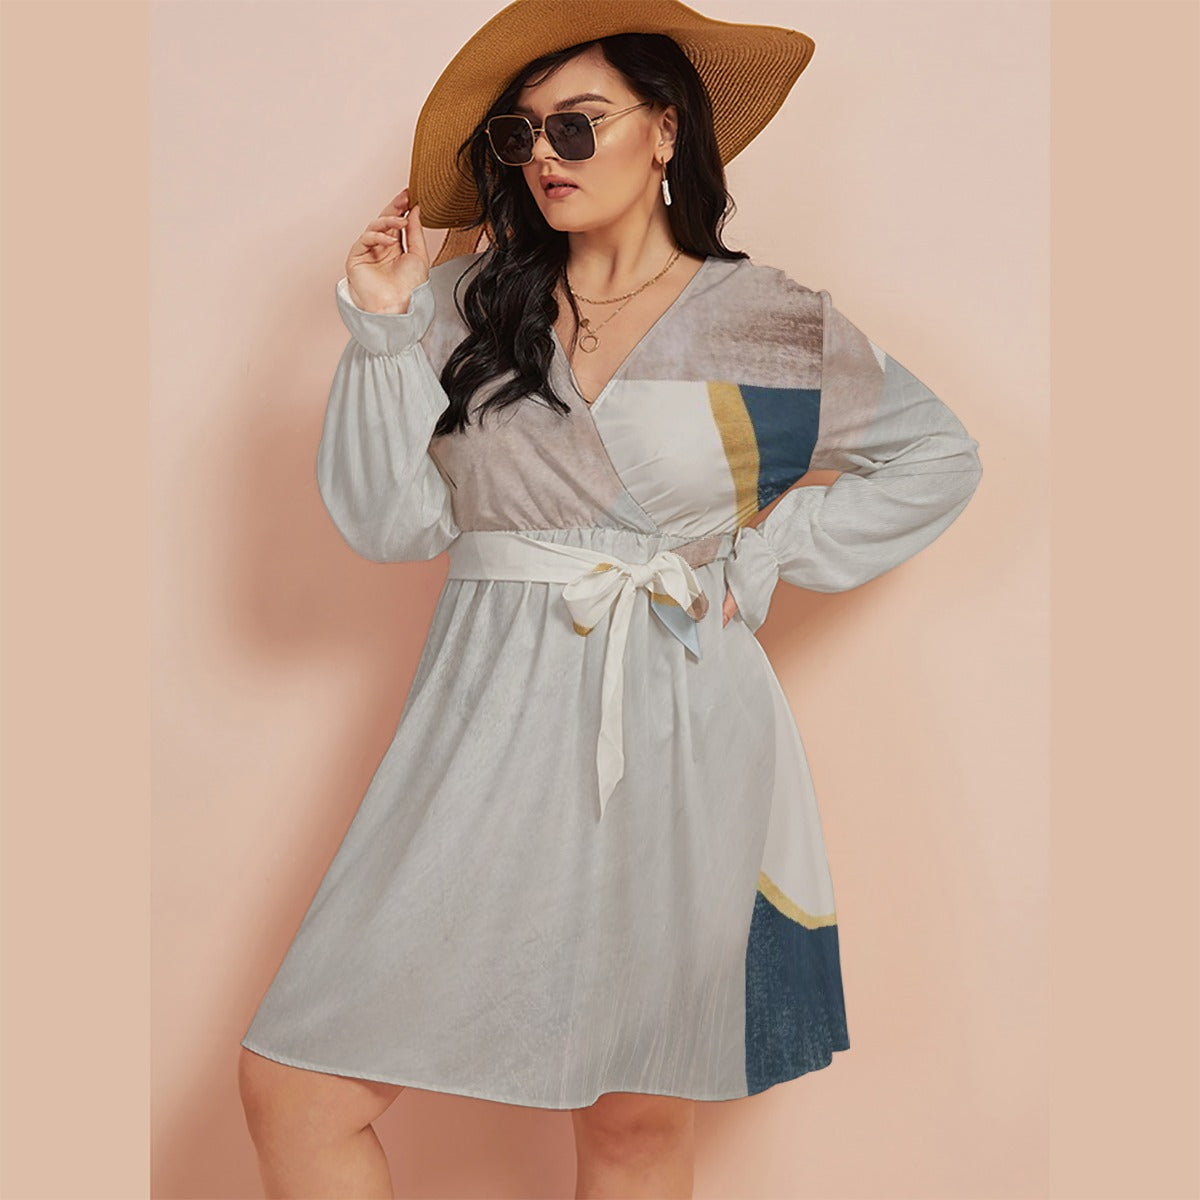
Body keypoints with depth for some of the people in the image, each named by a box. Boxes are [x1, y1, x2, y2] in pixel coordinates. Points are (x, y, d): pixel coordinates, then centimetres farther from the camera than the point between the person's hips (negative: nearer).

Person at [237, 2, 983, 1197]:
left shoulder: (767, 322, 3)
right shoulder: (471, 303, 6)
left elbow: (938, 457, 14)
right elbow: (389, 522, 2)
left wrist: (767, 559, 4)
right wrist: (382, 328, -6)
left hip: (675, 748, -1)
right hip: (493, 734, 2)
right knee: (292, 1082, -2)